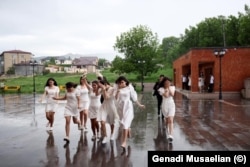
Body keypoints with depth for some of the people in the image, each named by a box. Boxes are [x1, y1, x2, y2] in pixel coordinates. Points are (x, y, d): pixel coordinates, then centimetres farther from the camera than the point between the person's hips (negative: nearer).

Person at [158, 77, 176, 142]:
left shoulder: (172, 87, 1)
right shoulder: (161, 89, -7)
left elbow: (172, 94, -15)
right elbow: (166, 96, -21)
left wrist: (169, 88, -13)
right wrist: (166, 89, -16)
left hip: (171, 105, 0)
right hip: (165, 105, 0)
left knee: (171, 120, -13)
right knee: (167, 120, 14)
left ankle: (170, 135, -20)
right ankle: (168, 132, 40)